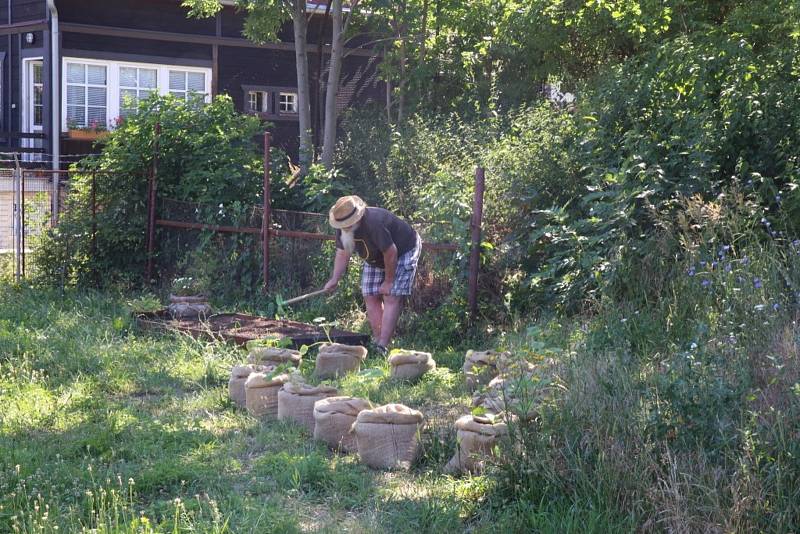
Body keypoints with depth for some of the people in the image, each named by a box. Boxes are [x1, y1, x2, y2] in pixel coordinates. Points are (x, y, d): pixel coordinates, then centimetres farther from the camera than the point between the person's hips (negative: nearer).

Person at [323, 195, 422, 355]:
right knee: (370, 297, -1)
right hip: (376, 258, 8)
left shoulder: (374, 223, -39)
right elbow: (342, 253, -2)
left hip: (402, 252, -8)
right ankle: (378, 341, 5)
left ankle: (382, 347, -22)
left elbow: (391, 253, -32)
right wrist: (334, 279, -11)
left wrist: (388, 282, -21)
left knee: (392, 298, -16)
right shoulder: (343, 227, -13)